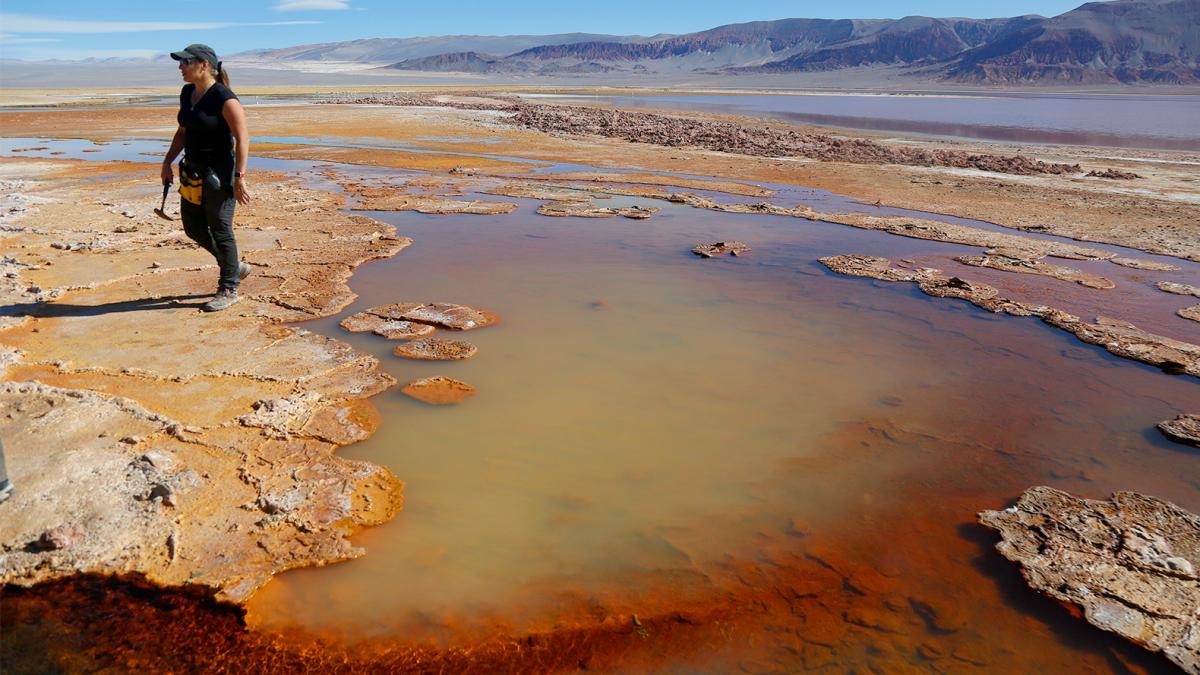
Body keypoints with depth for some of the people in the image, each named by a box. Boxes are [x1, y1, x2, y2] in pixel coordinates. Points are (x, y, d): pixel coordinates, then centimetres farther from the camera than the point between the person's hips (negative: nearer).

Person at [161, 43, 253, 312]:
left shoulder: (225, 99, -16)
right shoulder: (187, 94, 9)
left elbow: (242, 139, -18)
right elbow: (183, 132, 20)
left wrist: (239, 177, -22)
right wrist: (168, 162, 17)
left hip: (219, 174, -9)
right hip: (193, 171, 9)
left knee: (220, 230, -1)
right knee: (193, 227, 14)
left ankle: (229, 289, 12)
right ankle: (235, 267, 31)